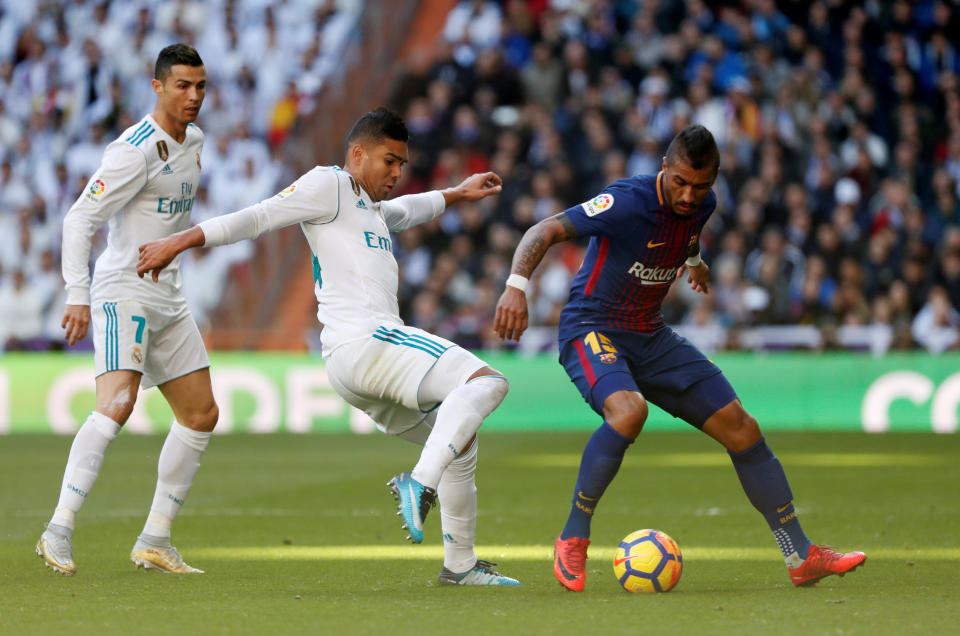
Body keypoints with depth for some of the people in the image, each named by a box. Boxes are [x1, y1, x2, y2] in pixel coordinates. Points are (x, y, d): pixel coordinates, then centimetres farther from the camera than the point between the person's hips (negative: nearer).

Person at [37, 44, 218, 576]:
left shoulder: (193, 141, 12)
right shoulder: (135, 150, -16)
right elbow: (80, 219, -19)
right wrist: (77, 294, -26)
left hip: (167, 301, 9)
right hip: (122, 293, -9)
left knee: (201, 415, 8)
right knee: (117, 403, -25)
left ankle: (154, 542, 12)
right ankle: (59, 531, -25)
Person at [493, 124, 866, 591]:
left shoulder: (702, 204, -2)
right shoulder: (628, 202, -25)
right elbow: (545, 232, -30)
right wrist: (516, 285, -45)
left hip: (650, 337, 7)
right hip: (591, 330, -7)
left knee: (741, 429, 1)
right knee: (628, 410, -38)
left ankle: (801, 557, 10)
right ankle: (572, 540, -21)